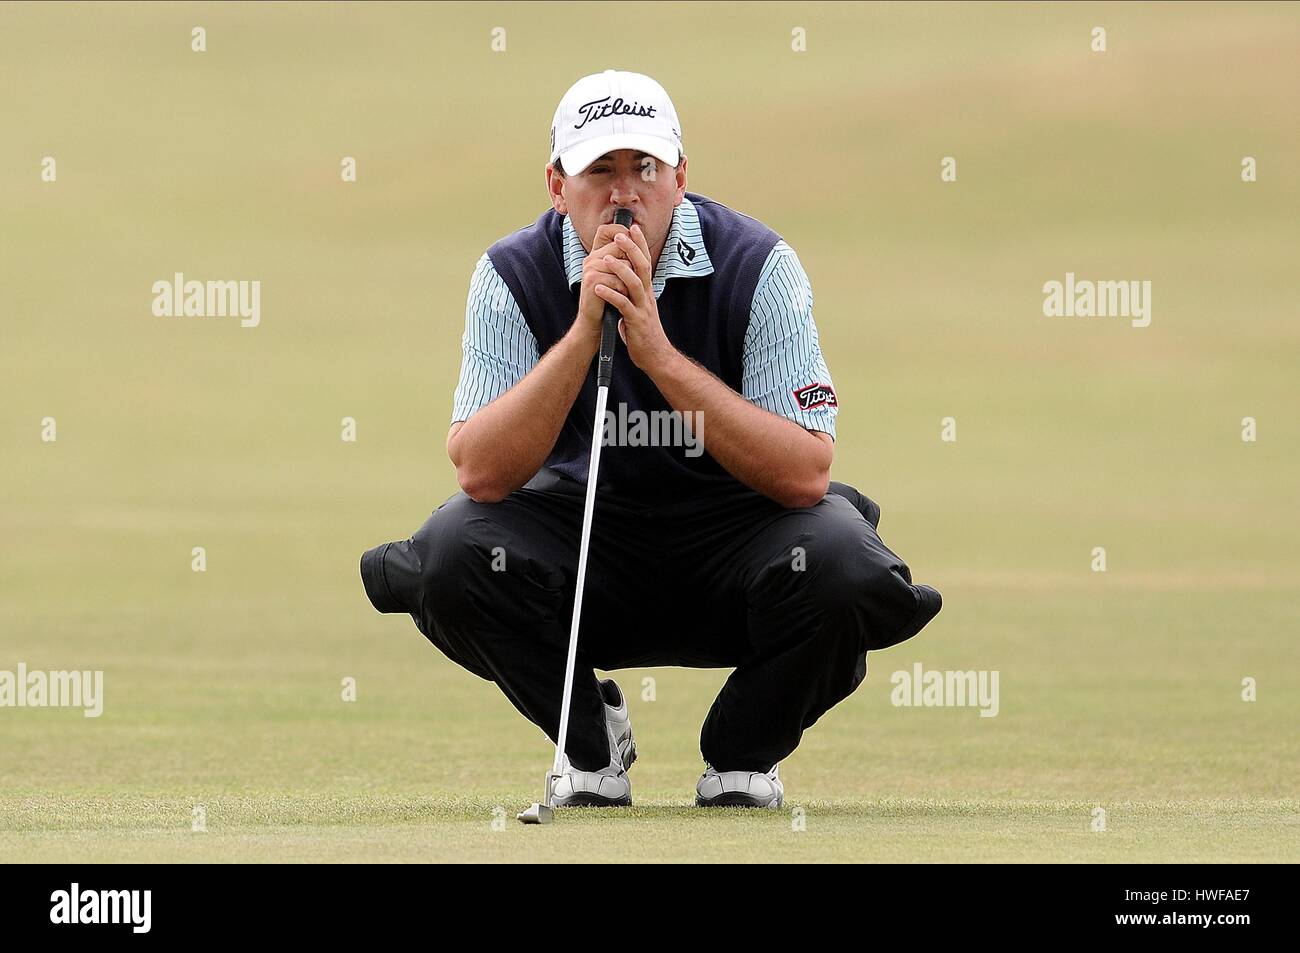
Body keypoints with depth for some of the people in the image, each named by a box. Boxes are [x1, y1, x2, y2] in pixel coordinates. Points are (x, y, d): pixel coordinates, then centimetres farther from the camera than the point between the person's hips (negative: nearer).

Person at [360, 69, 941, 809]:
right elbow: (481, 472, -22)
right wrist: (584, 333, -33)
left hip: (733, 537, -1)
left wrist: (658, 351, -32)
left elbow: (806, 474, -25)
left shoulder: (757, 266, -15)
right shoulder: (515, 275, -11)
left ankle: (743, 754, 0)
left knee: (839, 566, -32)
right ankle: (593, 746, 1)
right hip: (581, 537, 1)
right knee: (455, 553, -28)